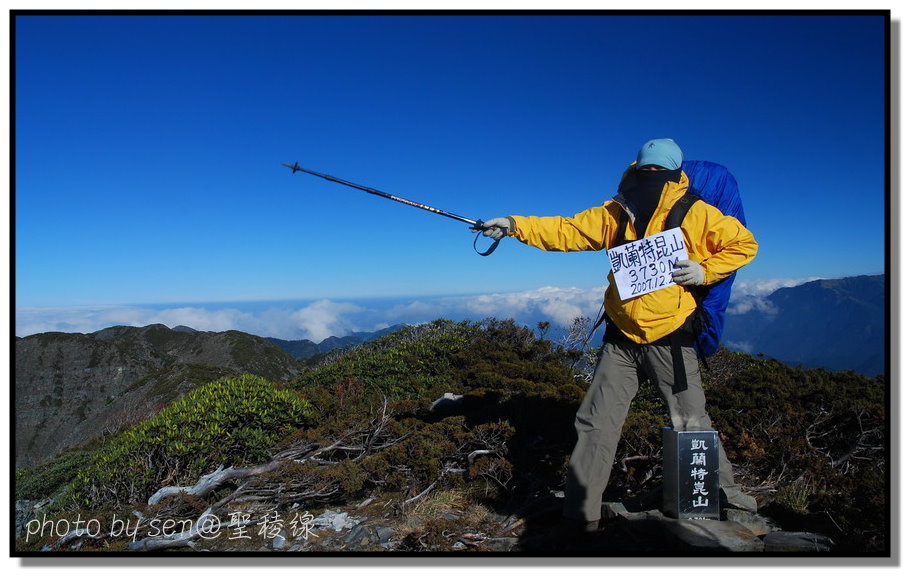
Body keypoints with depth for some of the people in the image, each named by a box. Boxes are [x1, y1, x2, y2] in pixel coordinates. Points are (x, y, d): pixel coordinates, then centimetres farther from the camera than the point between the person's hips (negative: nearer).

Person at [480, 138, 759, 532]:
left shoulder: (695, 214, -8)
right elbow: (566, 231, 0)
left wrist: (705, 271, -15)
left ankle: (722, 489, 38)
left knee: (692, 422, 11)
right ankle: (579, 512, 17)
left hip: (669, 339, -3)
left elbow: (744, 244, 0)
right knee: (596, 425, 5)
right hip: (621, 338, 3)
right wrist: (514, 225, -9)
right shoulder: (616, 214, 2)